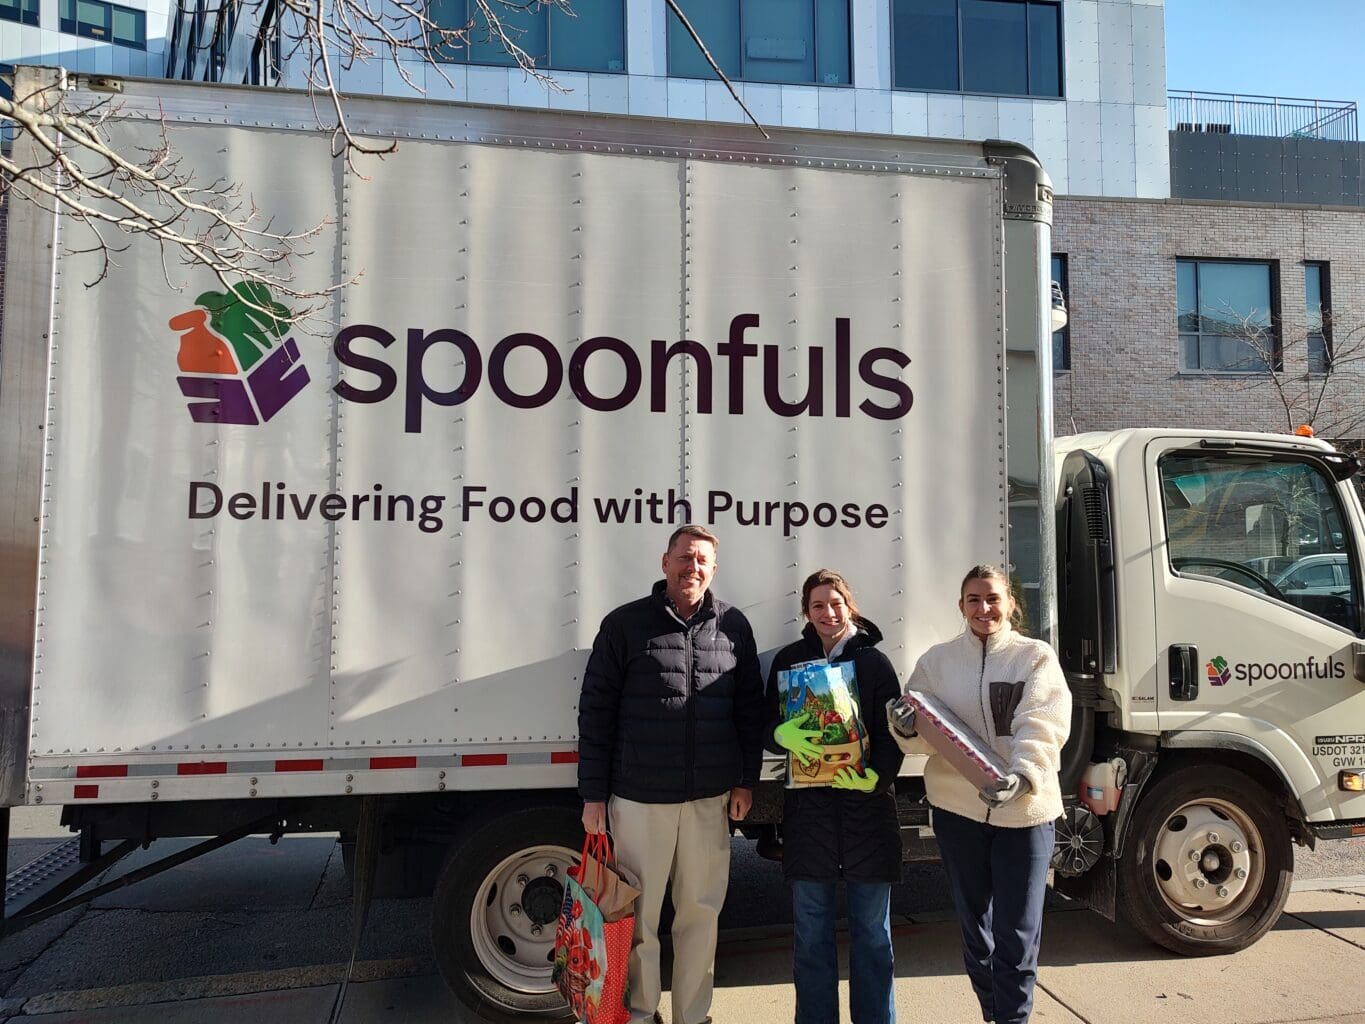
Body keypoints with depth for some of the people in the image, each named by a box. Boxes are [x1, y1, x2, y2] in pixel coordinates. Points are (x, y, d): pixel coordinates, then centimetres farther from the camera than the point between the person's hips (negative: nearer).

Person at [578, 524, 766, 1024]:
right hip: (639, 796, -2)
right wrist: (593, 793, -2)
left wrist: (745, 779, 7)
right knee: (636, 914, 6)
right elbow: (595, 711, 0)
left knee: (701, 912, 12)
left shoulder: (733, 626, 6)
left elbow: (750, 707, 12)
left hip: (711, 798, 2)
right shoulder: (625, 624, -2)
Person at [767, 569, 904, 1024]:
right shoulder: (790, 659, 6)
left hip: (867, 803, -1)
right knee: (811, 931, 9)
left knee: (872, 930, 9)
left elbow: (893, 734, -1)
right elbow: (768, 727, 5)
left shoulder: (874, 662, 1)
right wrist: (783, 735, -17)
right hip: (807, 804, 1)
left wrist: (877, 777, -18)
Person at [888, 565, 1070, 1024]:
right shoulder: (937, 660, 3)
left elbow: (1043, 727, -16)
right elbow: (919, 735, 1)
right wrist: (905, 728, -23)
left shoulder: (1037, 657, -3)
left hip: (1025, 809, -3)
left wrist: (1022, 774, -33)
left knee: (1017, 934, 1)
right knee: (974, 924, 18)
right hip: (958, 809, 3)